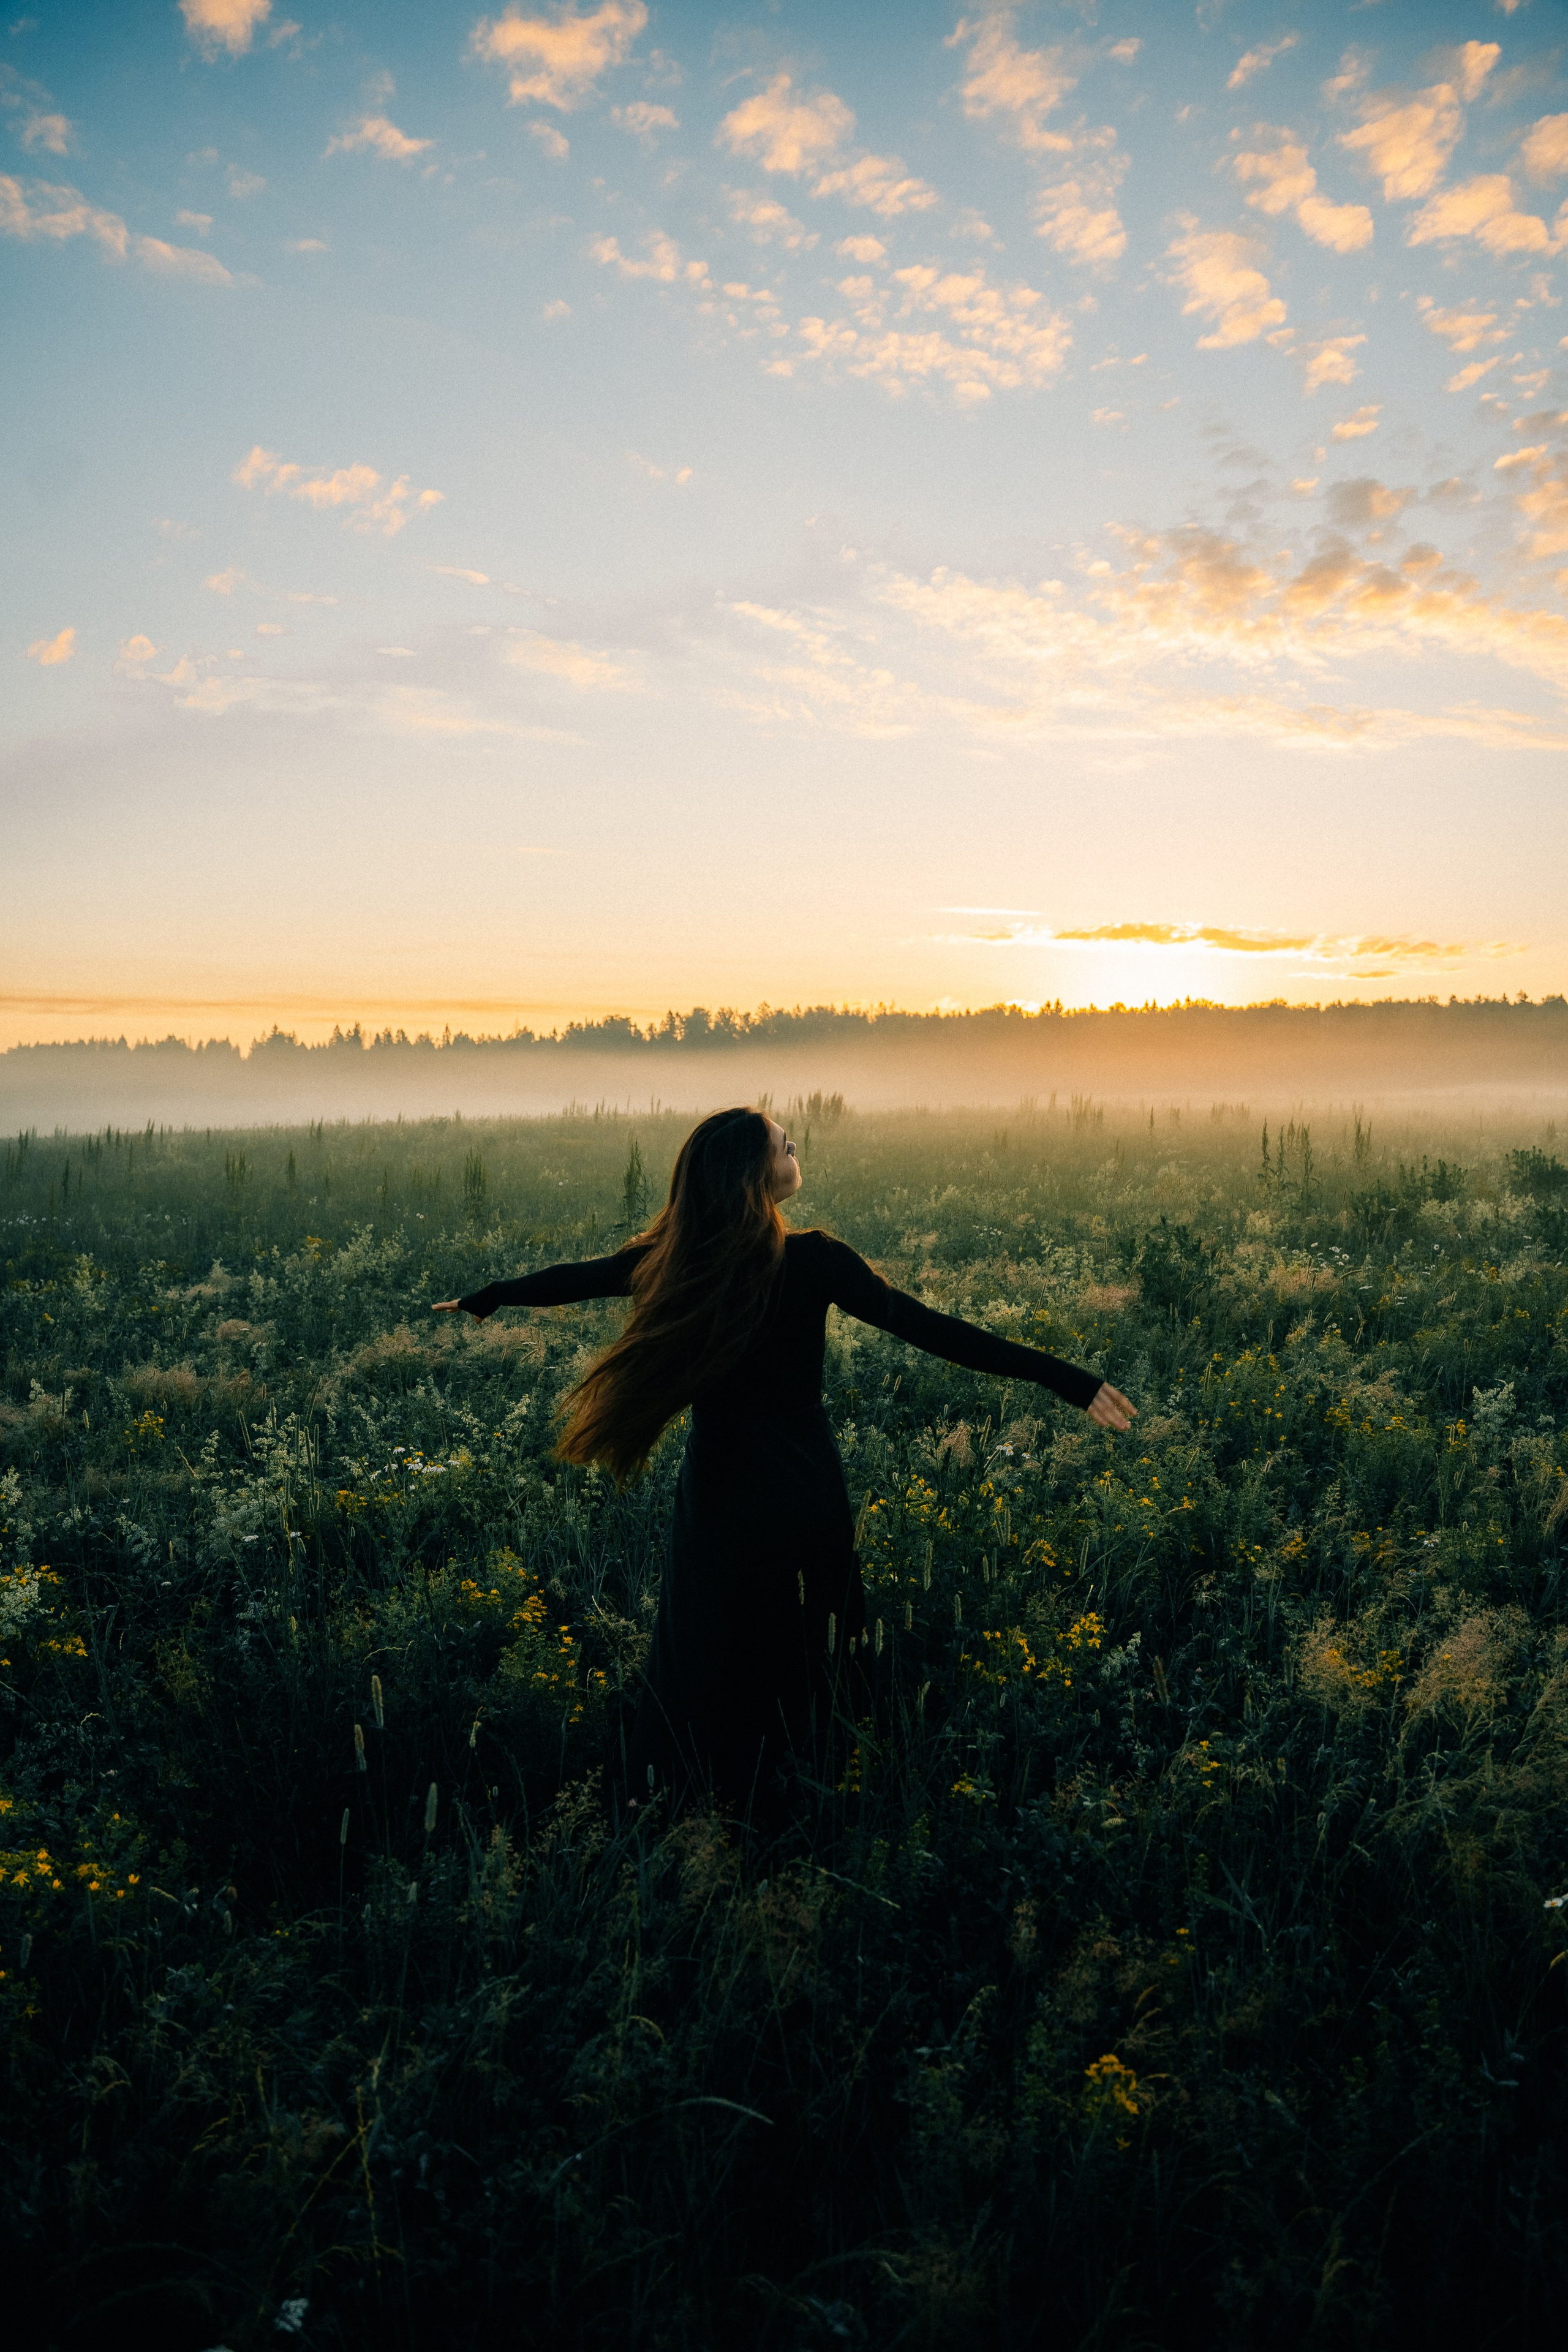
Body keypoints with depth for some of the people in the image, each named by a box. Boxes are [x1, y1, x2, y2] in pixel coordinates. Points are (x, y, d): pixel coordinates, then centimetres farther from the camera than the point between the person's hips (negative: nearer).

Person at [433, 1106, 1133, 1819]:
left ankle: (675, 1802, 33)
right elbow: (927, 1328, -19)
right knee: (793, 1654, 18)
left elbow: (573, 1277, 6)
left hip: (718, 1493, 2)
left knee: (703, 1653, 19)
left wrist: (481, 1299, 24)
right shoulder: (812, 1261, -17)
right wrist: (1070, 1380, -17)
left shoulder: (673, 1259, -9)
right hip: (799, 1493, -2)